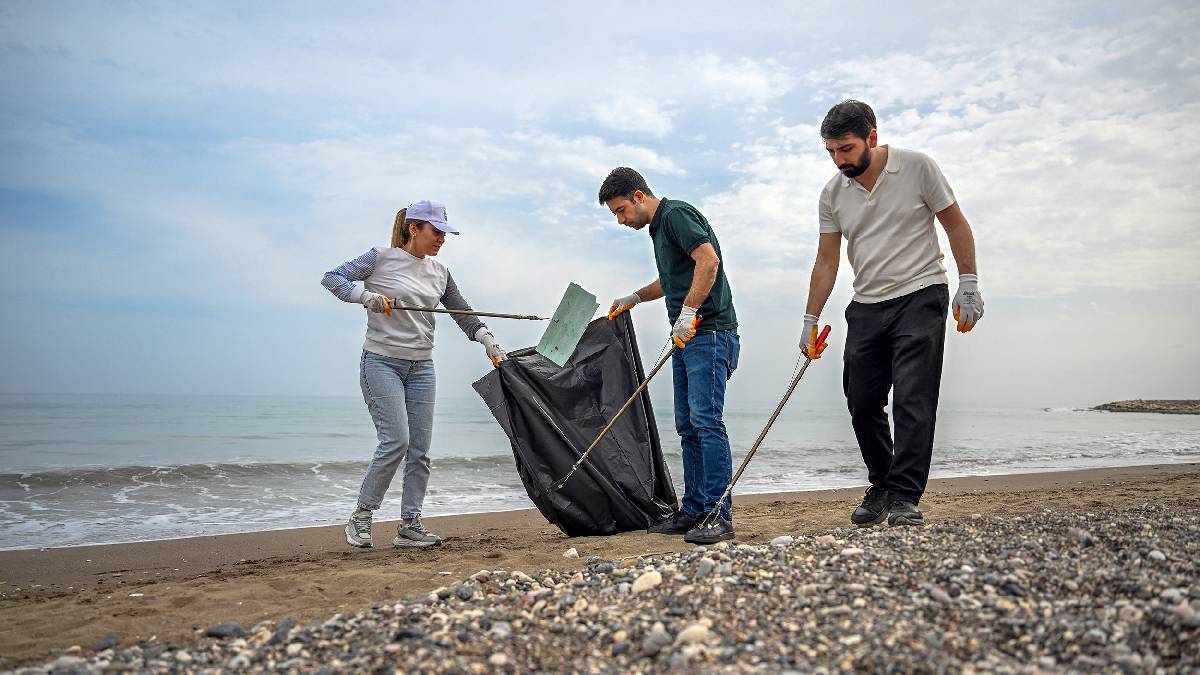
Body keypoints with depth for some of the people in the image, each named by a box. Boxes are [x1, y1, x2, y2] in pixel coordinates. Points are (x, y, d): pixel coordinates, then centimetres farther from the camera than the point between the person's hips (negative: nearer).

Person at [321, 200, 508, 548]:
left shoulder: (440, 273, 12)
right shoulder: (382, 258, -3)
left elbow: (463, 313, 17)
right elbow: (332, 277, -5)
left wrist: (489, 343, 6)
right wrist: (366, 295, -20)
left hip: (421, 368, 6)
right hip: (381, 362, -6)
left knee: (420, 450, 2)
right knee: (396, 441, -15)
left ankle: (409, 525, 11)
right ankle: (360, 518, 2)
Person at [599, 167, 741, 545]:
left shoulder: (676, 214, -8)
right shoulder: (659, 227, 22)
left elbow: (708, 259, -23)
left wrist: (688, 312, -24)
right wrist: (635, 298, 30)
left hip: (708, 332, -10)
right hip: (686, 337, 10)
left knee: (706, 420, -14)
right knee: (688, 426, 9)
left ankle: (719, 515, -12)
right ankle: (694, 510, 14)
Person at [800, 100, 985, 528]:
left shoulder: (917, 167, -6)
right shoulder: (833, 194, 5)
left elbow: (956, 224, 0)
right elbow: (826, 261, 8)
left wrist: (968, 285, -6)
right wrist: (810, 321, 6)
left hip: (920, 297, -4)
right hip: (866, 308, 5)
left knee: (912, 400, -13)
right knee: (862, 405, 5)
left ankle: (905, 498, -8)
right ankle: (882, 488, 21)